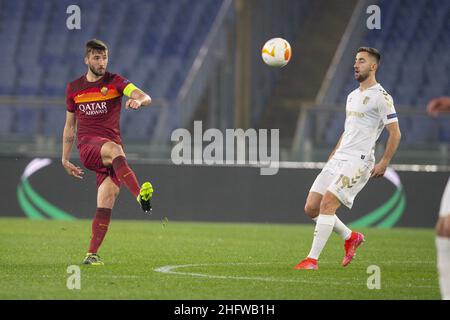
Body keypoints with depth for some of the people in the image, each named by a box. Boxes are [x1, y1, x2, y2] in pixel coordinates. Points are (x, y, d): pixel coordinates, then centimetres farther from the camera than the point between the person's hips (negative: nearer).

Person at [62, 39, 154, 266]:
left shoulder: (115, 82, 7)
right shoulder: (74, 89, 14)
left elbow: (146, 97, -9)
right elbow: (70, 126, 23)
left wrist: (138, 101, -34)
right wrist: (65, 159, 20)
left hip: (111, 149, 1)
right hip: (87, 146, -1)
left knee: (106, 203, -10)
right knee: (114, 149, -37)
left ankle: (92, 254, -4)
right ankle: (140, 196, -57)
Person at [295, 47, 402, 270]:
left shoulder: (381, 97, -6)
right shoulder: (352, 96, 20)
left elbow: (395, 133, -9)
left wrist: (384, 163, -16)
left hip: (358, 161, -9)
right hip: (339, 159, 9)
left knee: (327, 204, -20)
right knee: (311, 208, 2)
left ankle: (312, 260, -17)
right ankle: (351, 237, 21)